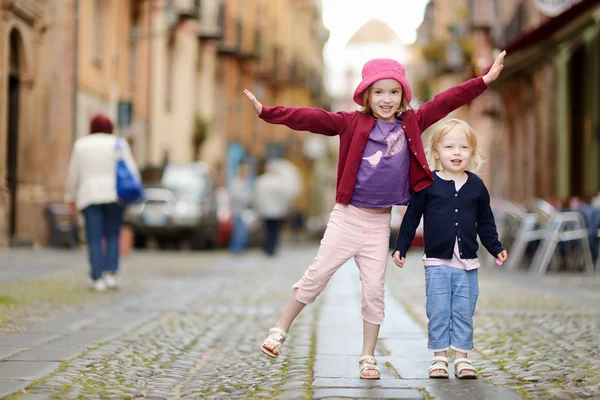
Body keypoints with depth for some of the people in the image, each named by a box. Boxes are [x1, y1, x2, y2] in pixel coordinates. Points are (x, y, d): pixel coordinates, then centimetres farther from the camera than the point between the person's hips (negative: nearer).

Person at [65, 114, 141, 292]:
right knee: (113, 236, 8)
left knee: (95, 239, 0)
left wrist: (71, 198, 14)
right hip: (114, 195, 0)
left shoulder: (81, 145, 8)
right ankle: (111, 274, -4)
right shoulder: (119, 143, 5)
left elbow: (74, 174, 7)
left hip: (90, 196, 0)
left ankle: (97, 279, -5)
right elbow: (131, 170, -3)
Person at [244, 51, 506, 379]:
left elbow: (447, 101, 5)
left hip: (379, 223, 2)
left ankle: (368, 357, 15)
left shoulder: (412, 124, 4)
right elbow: (312, 119, -11)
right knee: (316, 275, -1)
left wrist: (484, 80, 4)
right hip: (347, 217, -2)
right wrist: (267, 112, -19)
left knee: (374, 290, 5)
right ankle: (279, 332, 13)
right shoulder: (353, 123, -4)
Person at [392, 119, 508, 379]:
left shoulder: (476, 186, 6)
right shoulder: (428, 184, -2)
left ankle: (462, 358, 13)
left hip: (467, 264, 2)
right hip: (437, 262, -2)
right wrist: (401, 248, 1)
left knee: (464, 314, 5)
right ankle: (439, 358, 9)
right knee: (438, 313, 1)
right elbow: (411, 217, 3)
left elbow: (486, 222, 14)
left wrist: (496, 248, 9)